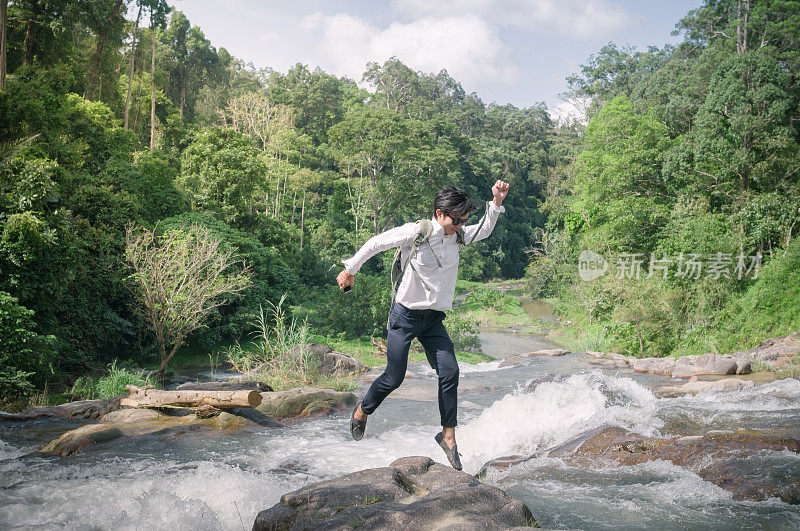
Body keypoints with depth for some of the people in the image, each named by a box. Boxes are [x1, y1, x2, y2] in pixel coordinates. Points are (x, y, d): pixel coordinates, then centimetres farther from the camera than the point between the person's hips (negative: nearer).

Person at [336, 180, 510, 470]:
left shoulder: (457, 237, 3)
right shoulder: (414, 232, -14)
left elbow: (484, 230, 19)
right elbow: (375, 244, -5)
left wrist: (497, 202, 4)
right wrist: (349, 270, 5)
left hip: (434, 319, 5)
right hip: (405, 315, -5)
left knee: (450, 372, -8)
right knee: (394, 377, -1)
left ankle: (448, 436, 5)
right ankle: (362, 411, 28)